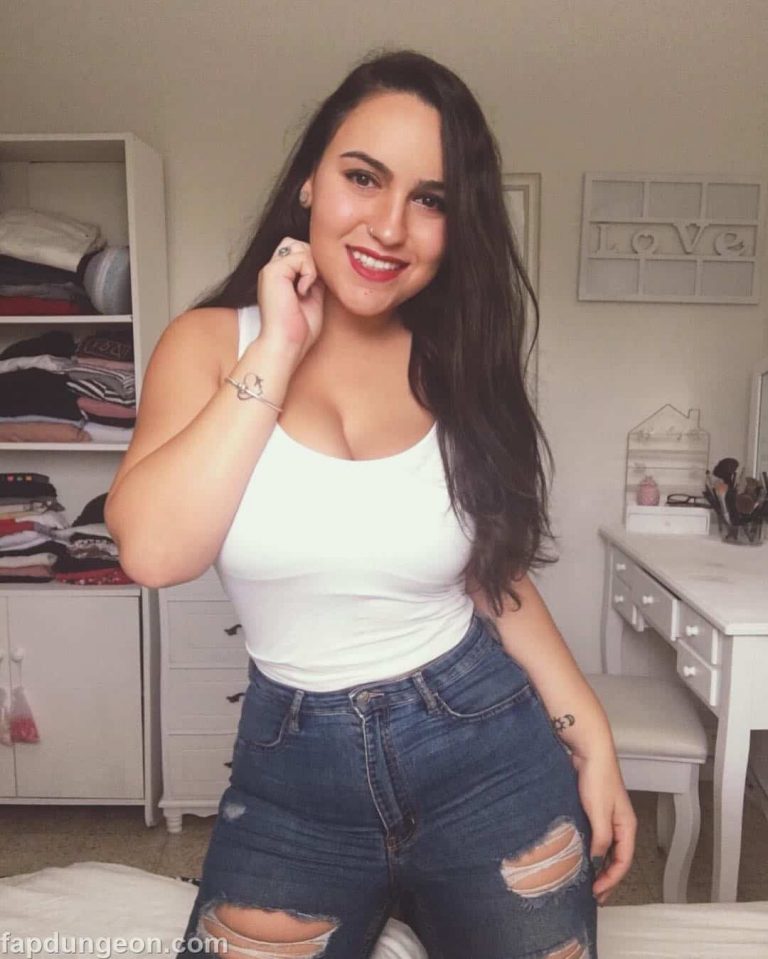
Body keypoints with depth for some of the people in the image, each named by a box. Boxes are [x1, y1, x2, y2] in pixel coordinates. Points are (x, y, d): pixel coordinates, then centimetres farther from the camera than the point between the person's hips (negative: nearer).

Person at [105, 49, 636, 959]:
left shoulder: (462, 369, -2)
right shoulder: (212, 342, -6)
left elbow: (497, 574, 5)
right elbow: (152, 551, -21)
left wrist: (591, 740, 2)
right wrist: (277, 350, -18)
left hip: (488, 750, 2)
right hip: (291, 772, 0)